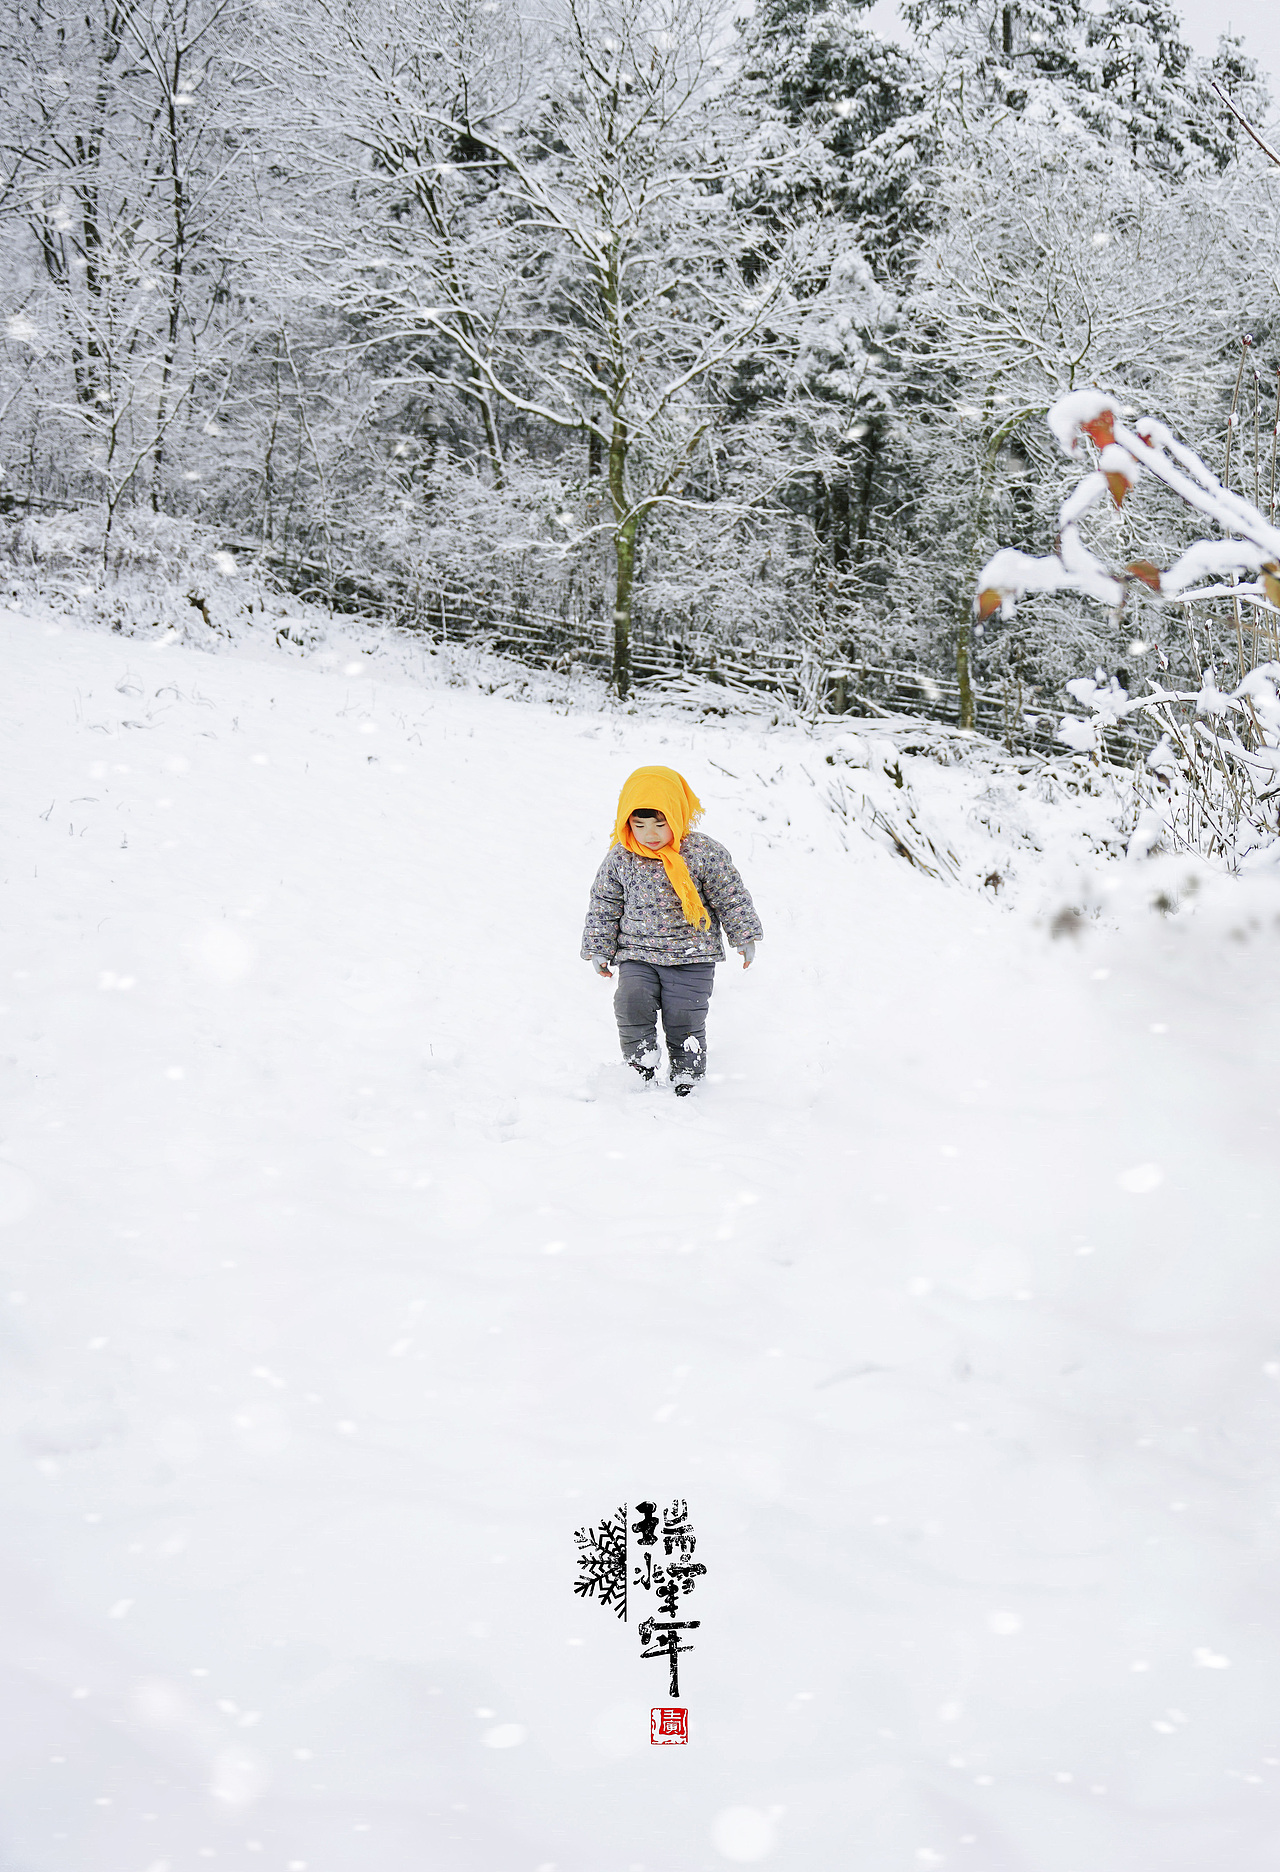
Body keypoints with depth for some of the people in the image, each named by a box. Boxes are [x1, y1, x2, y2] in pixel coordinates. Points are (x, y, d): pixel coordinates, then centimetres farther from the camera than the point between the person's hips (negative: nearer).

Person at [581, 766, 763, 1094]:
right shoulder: (621, 857, -3)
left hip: (692, 956, -2)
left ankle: (686, 1079, 20)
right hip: (638, 953, 2)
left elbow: (732, 898, 0)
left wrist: (745, 938, 4)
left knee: (684, 1018, 0)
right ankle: (642, 1061, 2)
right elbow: (604, 905, 8)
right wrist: (598, 948, 10)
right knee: (631, 1002, -20)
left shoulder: (704, 853, -10)